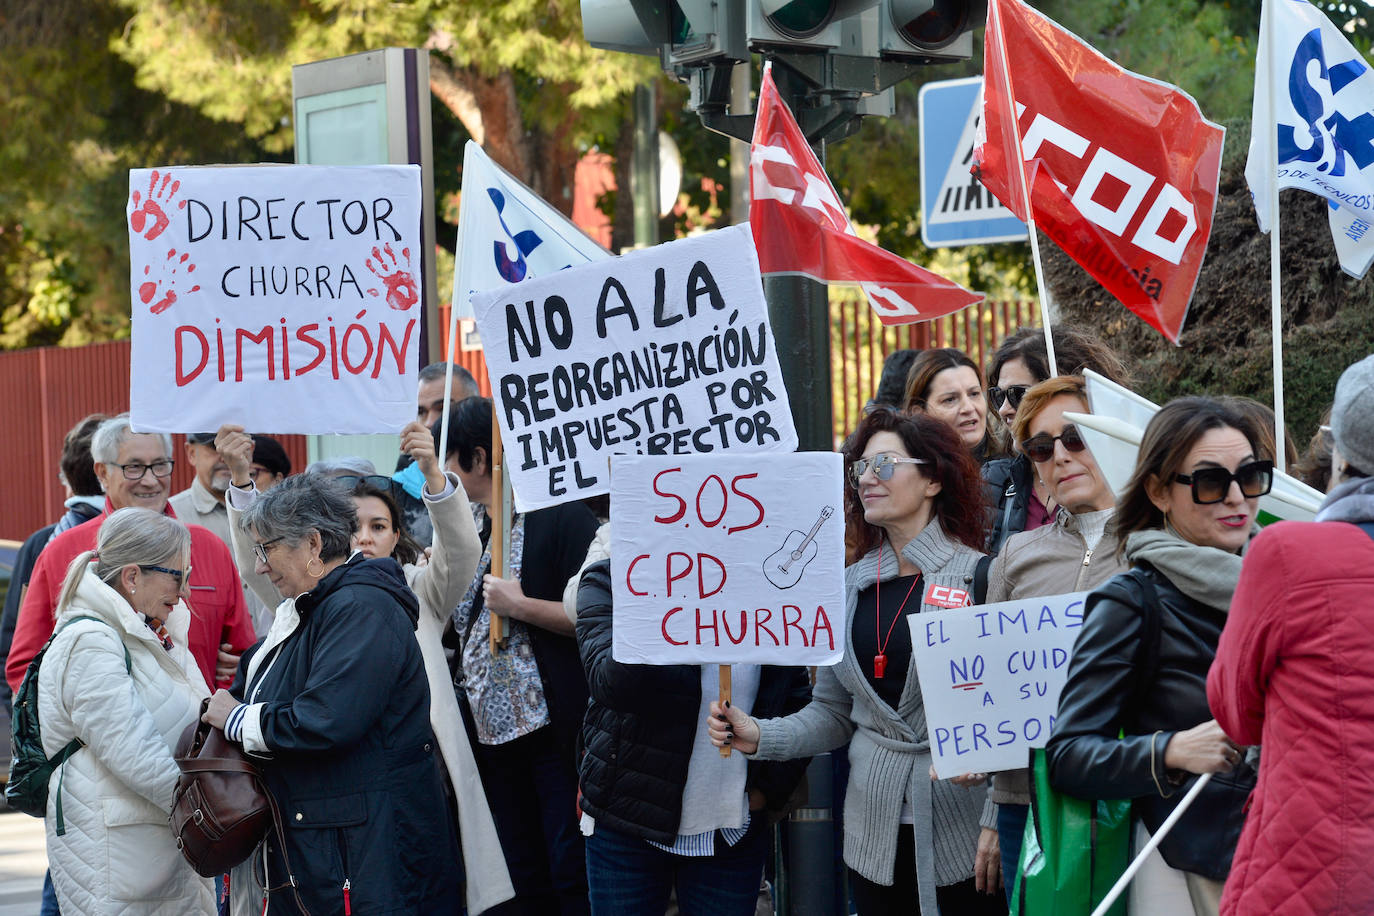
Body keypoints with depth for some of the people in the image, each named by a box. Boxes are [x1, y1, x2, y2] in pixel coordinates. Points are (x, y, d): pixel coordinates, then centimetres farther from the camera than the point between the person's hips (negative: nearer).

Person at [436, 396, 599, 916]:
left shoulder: (559, 517, -8)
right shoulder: (468, 531, 18)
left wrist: (520, 605, -17)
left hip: (554, 731, -8)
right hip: (493, 731, 8)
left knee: (572, 873, -7)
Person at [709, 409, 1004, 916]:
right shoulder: (849, 586, 10)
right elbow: (833, 712, 14)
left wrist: (998, 822, -12)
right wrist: (760, 736, -3)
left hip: (963, 831, -4)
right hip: (876, 832, 4)